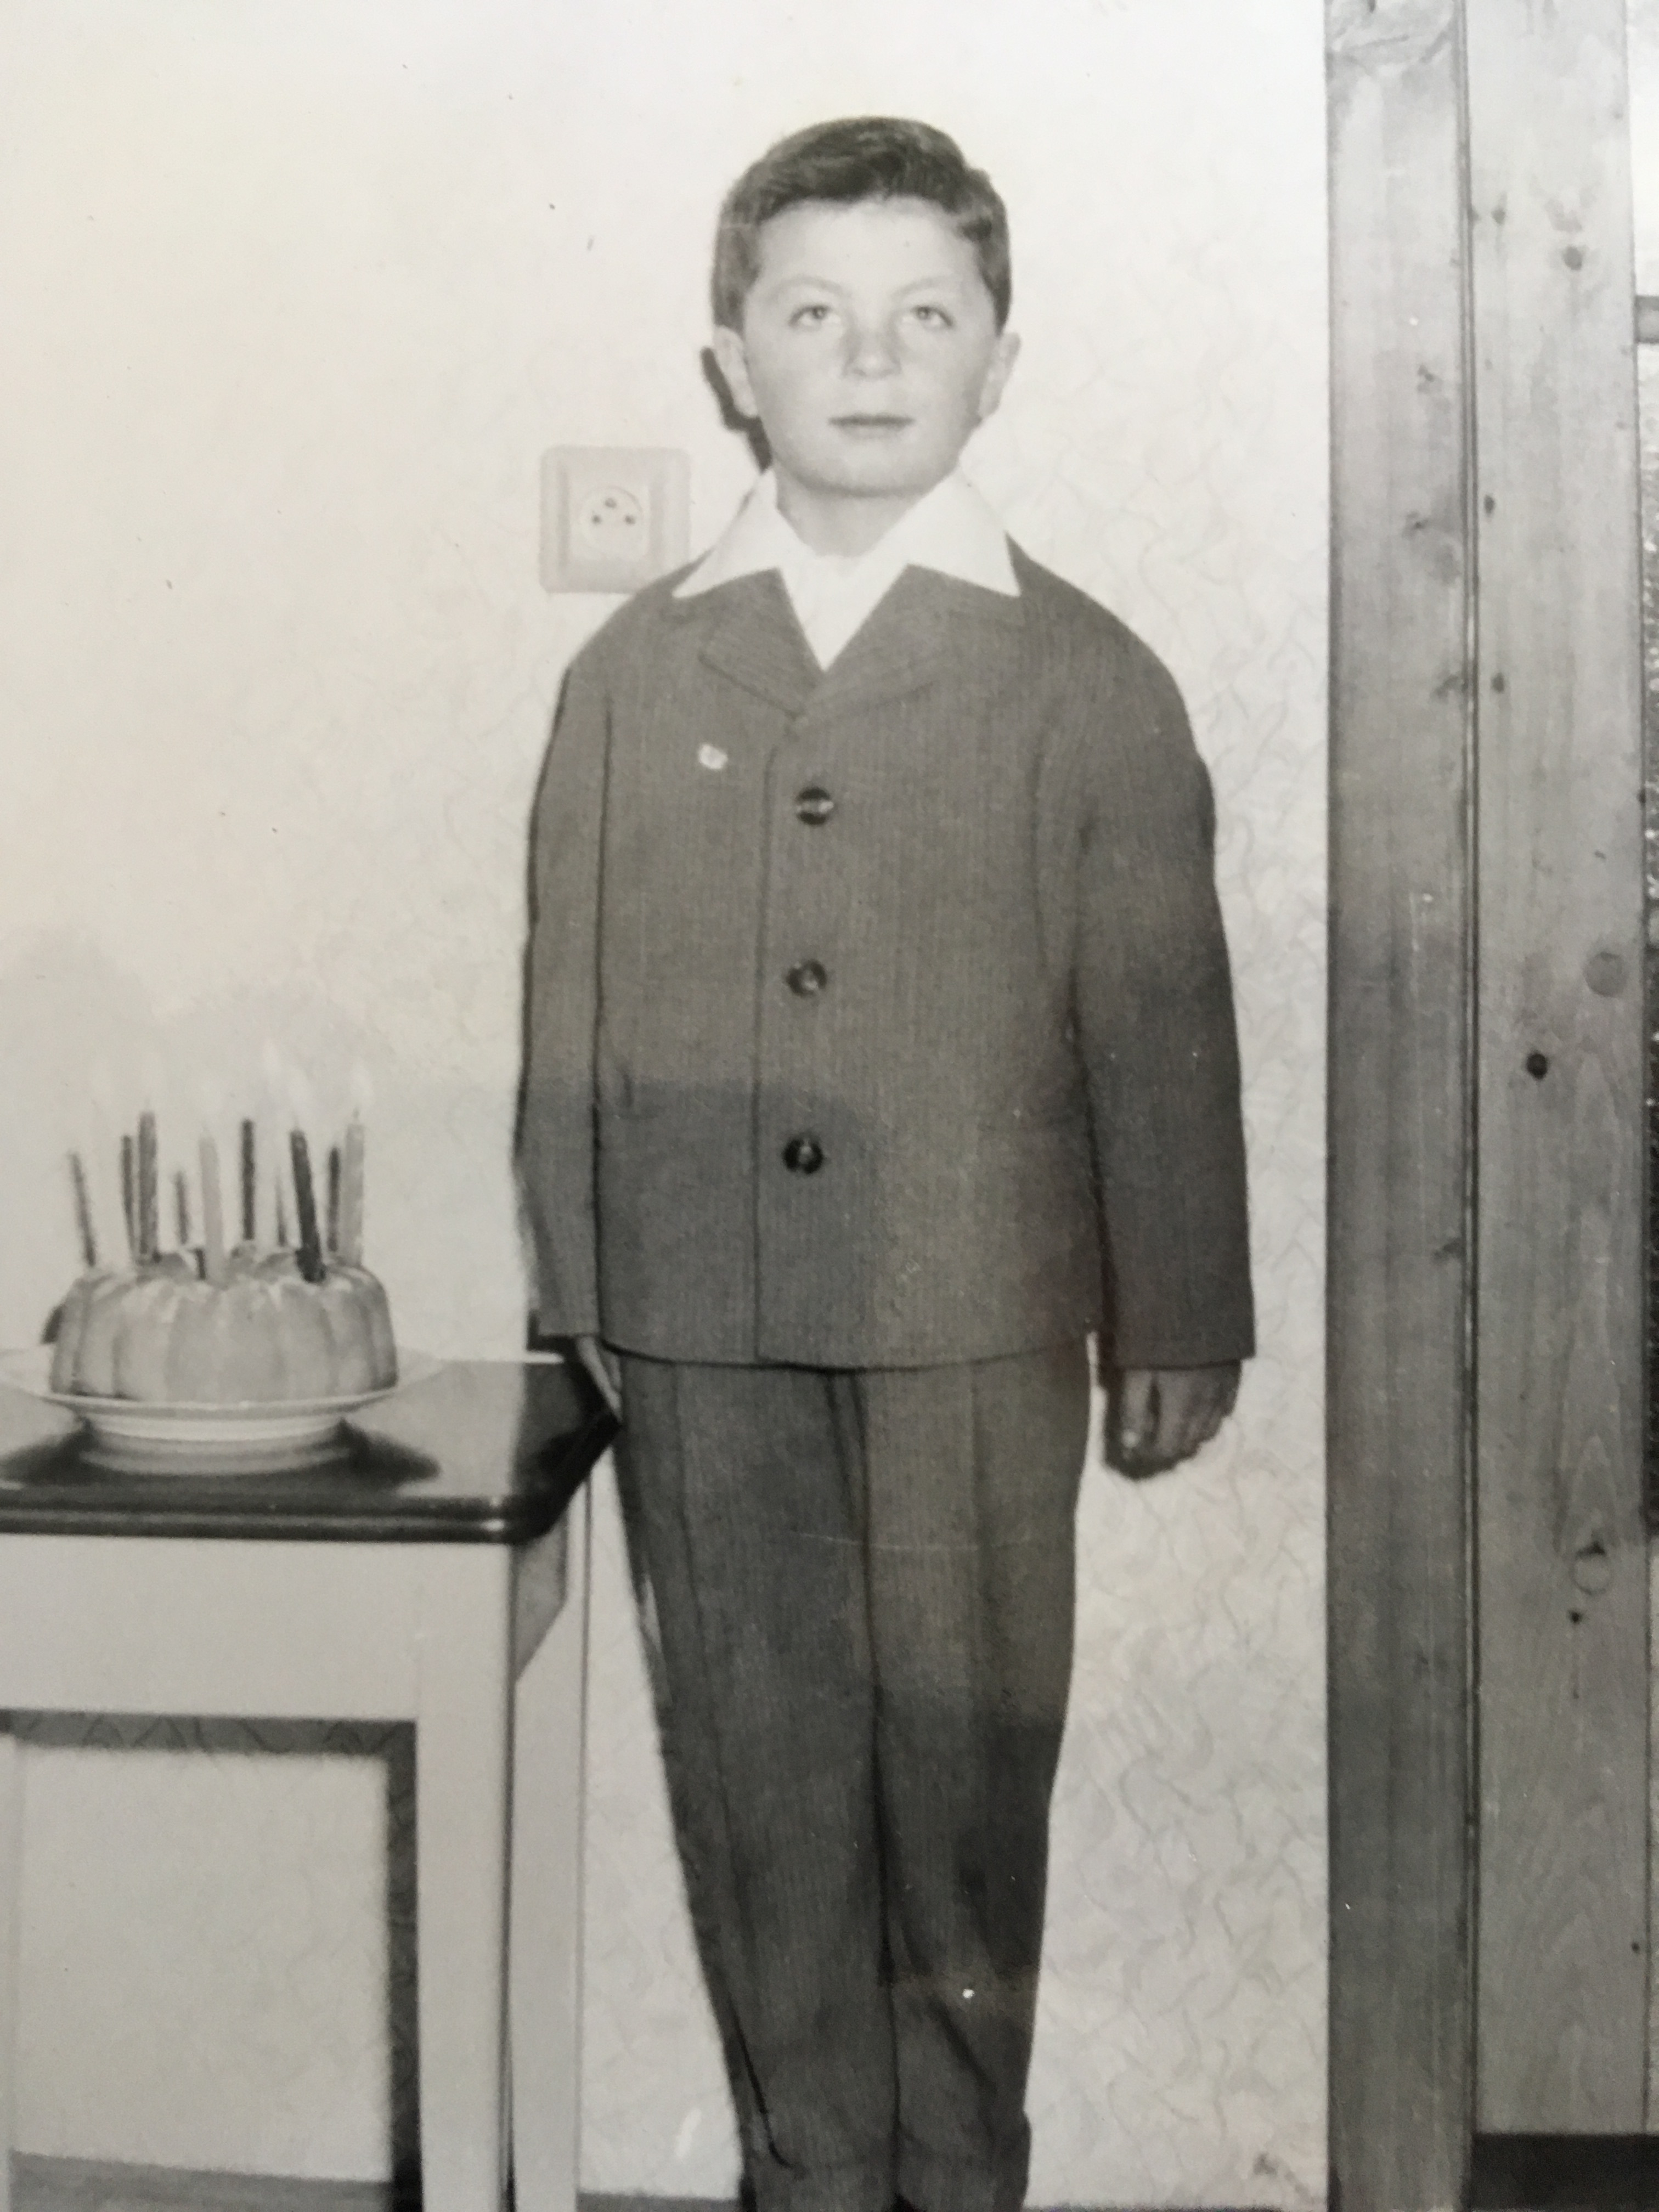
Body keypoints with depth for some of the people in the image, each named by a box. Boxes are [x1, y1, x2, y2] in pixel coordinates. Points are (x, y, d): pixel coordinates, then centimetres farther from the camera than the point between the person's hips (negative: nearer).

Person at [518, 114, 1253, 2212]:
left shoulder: (1088, 683, 0)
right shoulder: (631, 674, 6)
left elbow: (1159, 1022, 0)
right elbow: (572, 1006, 6)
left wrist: (1180, 1323, 0)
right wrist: (577, 1292, 5)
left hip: (977, 1332, -1)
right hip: (698, 1333, 2)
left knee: (965, 1769, 8)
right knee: (758, 1777, 10)